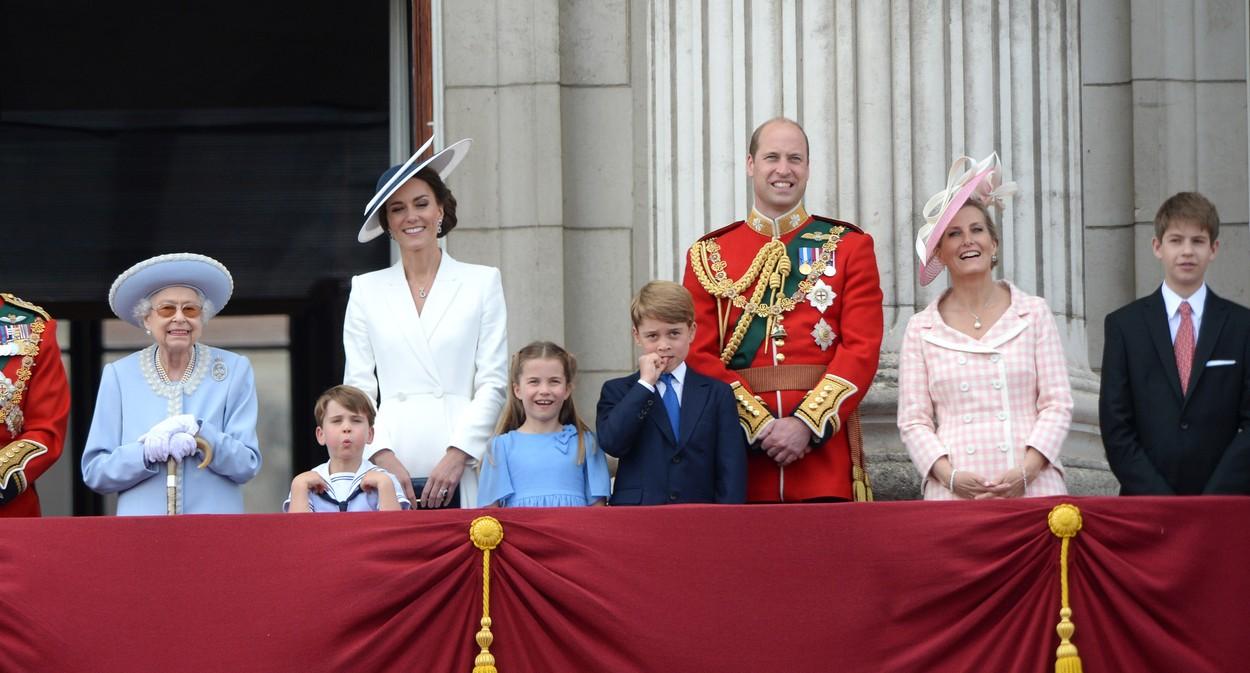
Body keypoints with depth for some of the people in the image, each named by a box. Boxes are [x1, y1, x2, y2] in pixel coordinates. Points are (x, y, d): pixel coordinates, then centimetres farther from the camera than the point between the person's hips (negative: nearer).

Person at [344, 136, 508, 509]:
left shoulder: (482, 282, 10)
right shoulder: (366, 290, 15)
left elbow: (493, 383, 5)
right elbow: (358, 388, 9)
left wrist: (457, 455, -7)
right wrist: (383, 457, -6)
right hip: (391, 470, 1)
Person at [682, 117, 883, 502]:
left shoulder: (849, 247, 8)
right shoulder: (709, 255, 10)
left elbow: (863, 349, -1)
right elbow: (700, 355, 2)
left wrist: (807, 424, -13)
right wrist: (759, 425, -11)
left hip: (825, 443, -1)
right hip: (741, 453, 1)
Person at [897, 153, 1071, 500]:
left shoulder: (1034, 313, 9)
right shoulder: (921, 329, 9)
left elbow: (1057, 404, 5)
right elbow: (913, 421, 6)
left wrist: (1026, 471, -10)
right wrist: (950, 476, -11)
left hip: (1032, 489, 0)